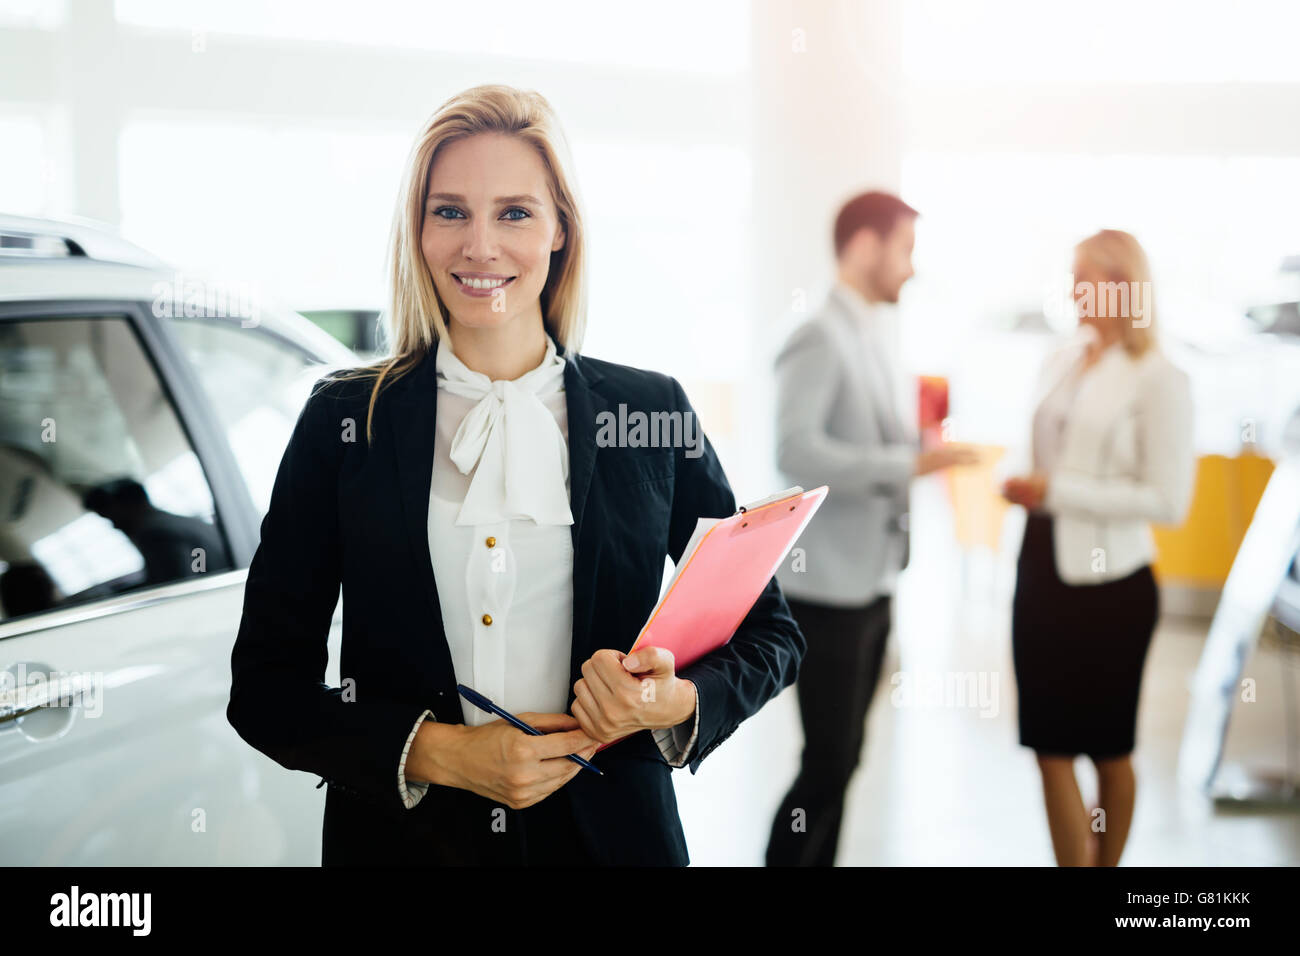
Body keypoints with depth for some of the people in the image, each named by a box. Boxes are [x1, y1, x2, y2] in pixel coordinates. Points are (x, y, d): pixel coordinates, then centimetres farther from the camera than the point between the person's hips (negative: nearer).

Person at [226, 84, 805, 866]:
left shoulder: (652, 413, -1)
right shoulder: (344, 420, -2)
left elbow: (770, 633, 6)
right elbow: (264, 684, -3)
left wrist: (678, 703, -14)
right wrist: (437, 751, -16)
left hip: (610, 832, 1)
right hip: (401, 837, 0)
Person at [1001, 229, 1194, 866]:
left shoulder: (1159, 380, -10)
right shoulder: (1060, 364, 8)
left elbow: (1169, 501, -16)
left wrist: (1058, 492, -18)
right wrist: (1025, 488, -2)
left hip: (1109, 583, -6)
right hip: (1044, 569, 6)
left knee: (1109, 747, 8)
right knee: (1051, 748, 9)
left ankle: (1107, 862, 22)